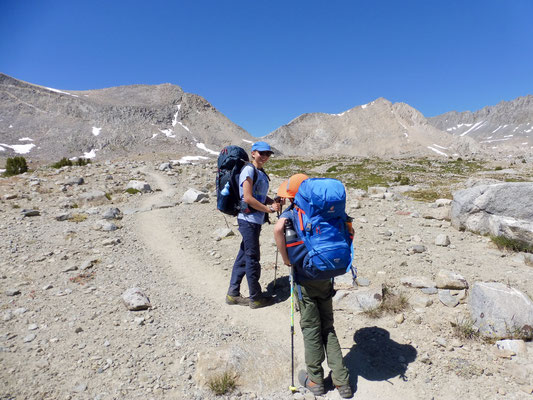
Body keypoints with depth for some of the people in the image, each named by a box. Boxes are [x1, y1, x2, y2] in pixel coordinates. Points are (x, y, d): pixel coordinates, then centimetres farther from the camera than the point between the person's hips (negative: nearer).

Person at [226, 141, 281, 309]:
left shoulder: (261, 172, 16)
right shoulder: (249, 170, -12)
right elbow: (248, 198, -19)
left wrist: (273, 202, 1)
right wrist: (269, 209, -13)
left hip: (256, 220, 9)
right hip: (249, 219, -9)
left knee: (243, 256, 13)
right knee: (252, 257, 0)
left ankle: (233, 294, 24)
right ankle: (256, 298, 14)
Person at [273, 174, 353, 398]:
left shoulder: (292, 212, -10)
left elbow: (278, 228, -31)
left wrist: (285, 258, -18)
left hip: (306, 278, -4)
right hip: (326, 276, 5)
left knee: (311, 329, 11)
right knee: (328, 327, 17)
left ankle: (315, 381, 27)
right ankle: (342, 381, 24)